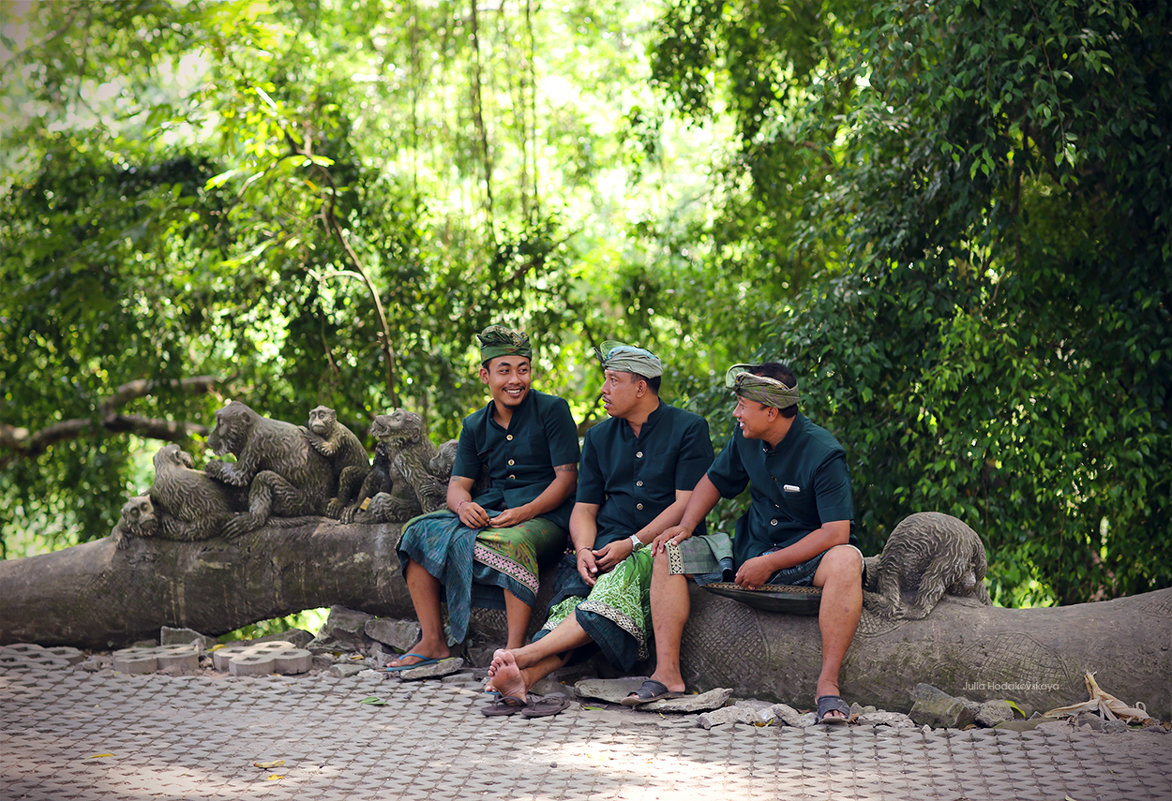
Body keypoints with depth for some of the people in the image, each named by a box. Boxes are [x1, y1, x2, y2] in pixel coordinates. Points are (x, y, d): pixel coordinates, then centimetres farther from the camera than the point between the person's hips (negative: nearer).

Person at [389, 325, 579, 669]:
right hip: (489, 511, 6)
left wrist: (524, 512, -23)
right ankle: (432, 643, -11)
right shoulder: (475, 427, 15)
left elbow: (566, 479, -8)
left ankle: (513, 652, -40)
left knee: (510, 543, -39)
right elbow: (457, 485, 9)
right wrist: (464, 505, -17)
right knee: (420, 531, -12)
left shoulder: (552, 410, -1)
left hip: (544, 515, -6)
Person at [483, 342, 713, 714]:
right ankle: (523, 678, -51)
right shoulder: (599, 437, 17)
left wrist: (631, 544, -15)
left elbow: (687, 505, -7)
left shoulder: (689, 428, 1)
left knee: (620, 578, -36)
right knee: (574, 596, -28)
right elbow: (584, 508, 14)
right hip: (606, 547, 4)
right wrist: (584, 551, -8)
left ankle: (526, 655, -49)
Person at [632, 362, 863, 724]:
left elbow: (837, 533, -25)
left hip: (807, 558, -6)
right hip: (751, 550, 6)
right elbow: (715, 480, 17)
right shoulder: (746, 438, -1)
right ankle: (667, 672, -19)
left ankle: (828, 683, -38)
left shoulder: (824, 453, -20)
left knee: (846, 561, -40)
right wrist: (686, 526, -1)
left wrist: (769, 563, -26)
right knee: (668, 552, -8)